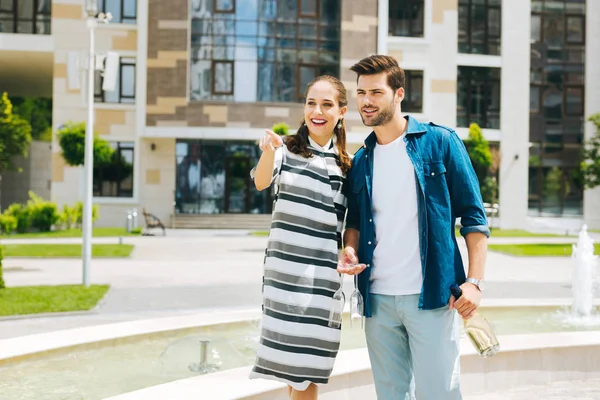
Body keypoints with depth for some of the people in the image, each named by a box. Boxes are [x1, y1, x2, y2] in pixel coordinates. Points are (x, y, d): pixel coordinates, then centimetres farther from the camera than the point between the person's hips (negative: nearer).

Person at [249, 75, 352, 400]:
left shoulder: (345, 164, 9)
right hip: (283, 268, -1)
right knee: (289, 360, 5)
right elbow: (261, 182, -18)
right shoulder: (288, 149, 2)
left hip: (323, 275, 1)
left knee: (306, 370, 3)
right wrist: (268, 151, -37)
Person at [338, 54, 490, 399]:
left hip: (431, 296, -4)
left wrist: (474, 281, -11)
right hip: (377, 299, 5)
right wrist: (350, 251, 0)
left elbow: (474, 216, -2)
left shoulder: (440, 142, -1)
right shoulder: (361, 160, 12)